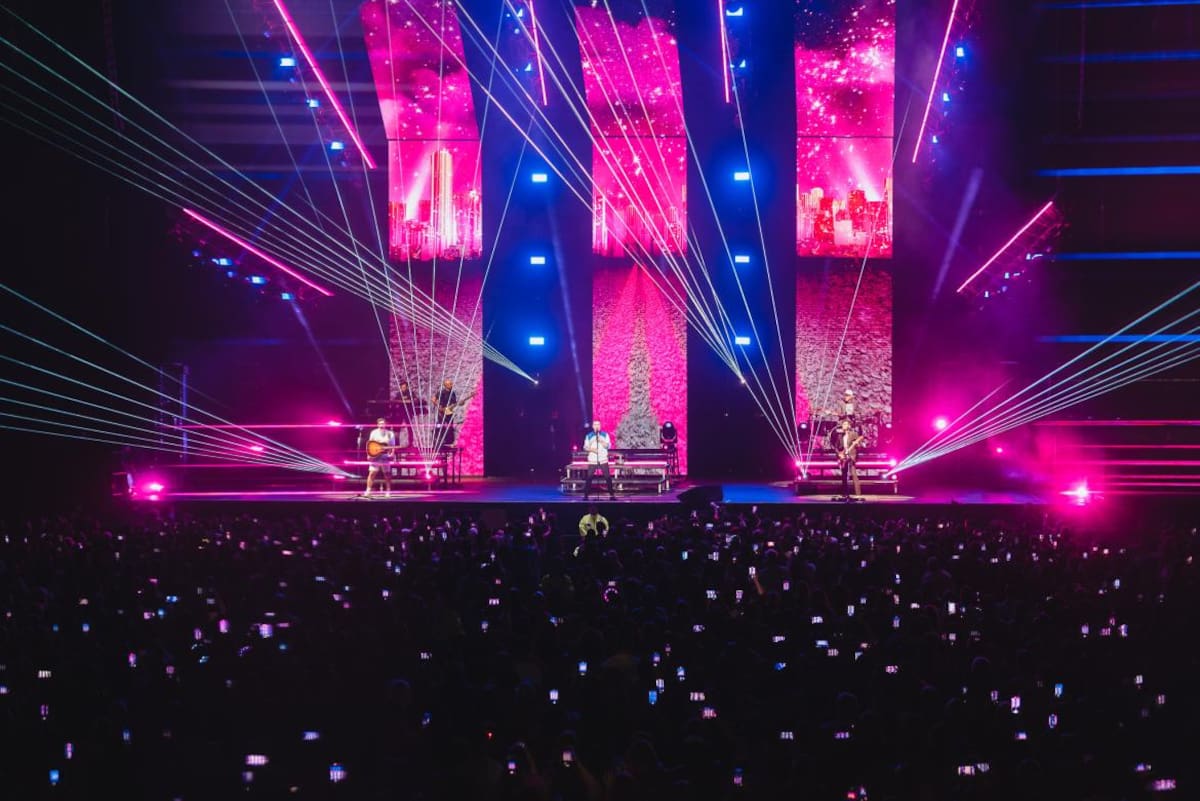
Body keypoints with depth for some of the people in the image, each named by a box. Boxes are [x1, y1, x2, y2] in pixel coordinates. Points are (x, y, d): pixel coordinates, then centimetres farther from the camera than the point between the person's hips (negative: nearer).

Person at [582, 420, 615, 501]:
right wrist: (592, 449, -13)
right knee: (589, 477, -5)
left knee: (608, 477, -3)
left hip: (603, 460, 0)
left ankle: (611, 495, 4)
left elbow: (608, 446, -3)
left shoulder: (605, 435, 5)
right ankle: (586, 495, 2)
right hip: (592, 460, 0)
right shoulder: (589, 436, 6)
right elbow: (585, 447, 6)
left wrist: (601, 441, -17)